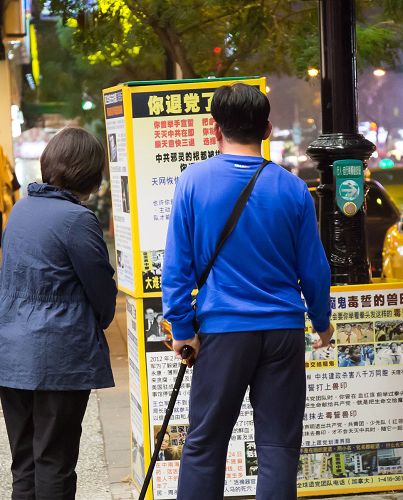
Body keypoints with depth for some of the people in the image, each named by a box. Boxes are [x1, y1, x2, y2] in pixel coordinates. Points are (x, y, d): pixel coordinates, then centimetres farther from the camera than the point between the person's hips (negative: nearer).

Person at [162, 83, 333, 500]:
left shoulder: (194, 181, -6)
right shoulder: (292, 189, -2)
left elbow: (177, 266, -5)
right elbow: (313, 267, 5)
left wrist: (182, 328, 2)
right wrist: (322, 321, 20)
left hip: (223, 330, -1)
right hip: (284, 330, 1)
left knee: (204, 442, 9)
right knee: (278, 443, 7)